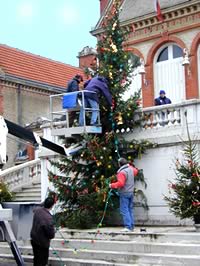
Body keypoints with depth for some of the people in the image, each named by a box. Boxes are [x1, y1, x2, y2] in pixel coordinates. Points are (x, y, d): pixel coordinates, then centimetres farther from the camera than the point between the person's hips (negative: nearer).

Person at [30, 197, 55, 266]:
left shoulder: (37, 210, -12)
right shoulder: (48, 218, -34)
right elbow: (51, 235, -24)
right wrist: (53, 229, -4)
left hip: (34, 240, 7)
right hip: (42, 244, -7)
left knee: (36, 259, 26)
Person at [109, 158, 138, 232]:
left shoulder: (122, 172, -17)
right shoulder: (131, 169, 8)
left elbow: (120, 183, -26)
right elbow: (136, 171, 32)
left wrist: (112, 185, -15)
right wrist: (129, 165, 36)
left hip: (124, 193, -8)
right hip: (131, 192, 9)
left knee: (124, 210, -8)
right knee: (130, 210, 13)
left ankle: (128, 227, -13)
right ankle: (131, 226, 15)